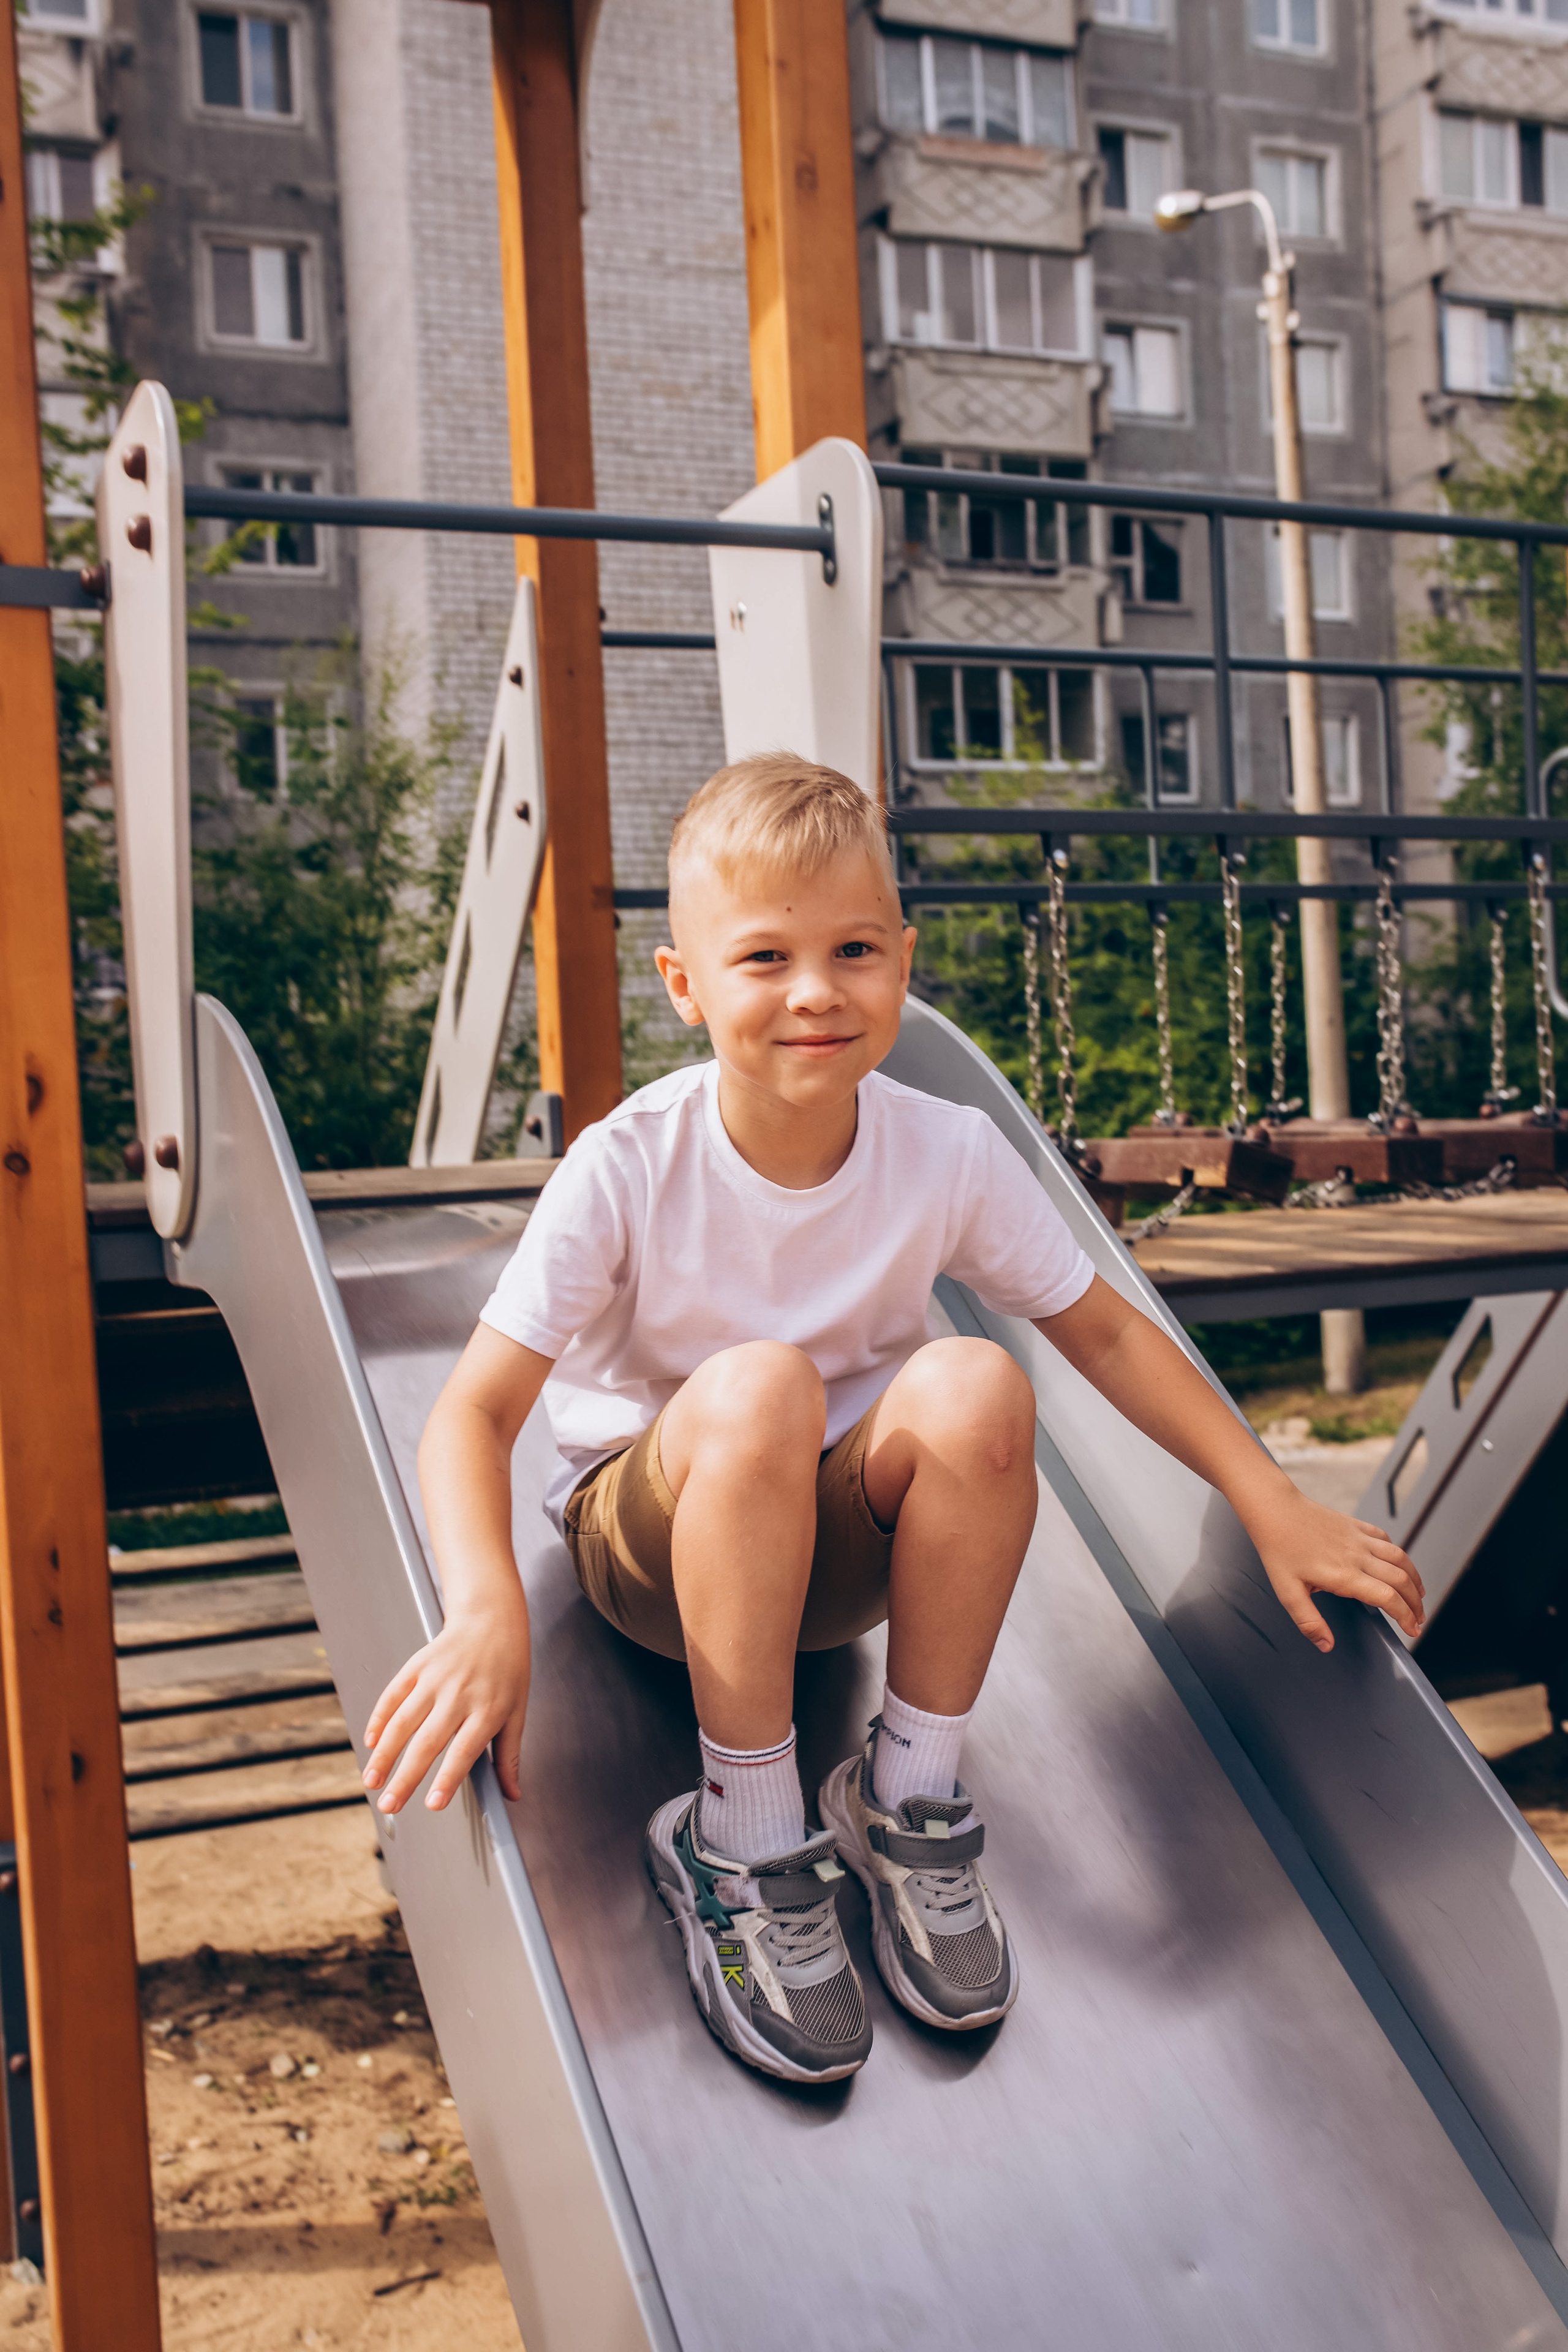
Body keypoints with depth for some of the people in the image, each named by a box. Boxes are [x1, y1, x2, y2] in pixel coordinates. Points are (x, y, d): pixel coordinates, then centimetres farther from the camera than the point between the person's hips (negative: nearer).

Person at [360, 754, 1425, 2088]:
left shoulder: (950, 1159, -13)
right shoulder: (627, 1172, -21)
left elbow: (1106, 1333, -1)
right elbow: (477, 1410, -23)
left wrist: (1274, 1504, -7)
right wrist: (487, 1611, -40)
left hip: (845, 1542, 3)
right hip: (651, 1533, -2)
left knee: (975, 1387, -29)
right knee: (757, 1386, -36)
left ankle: (910, 1802, -11)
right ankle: (746, 1841, -20)